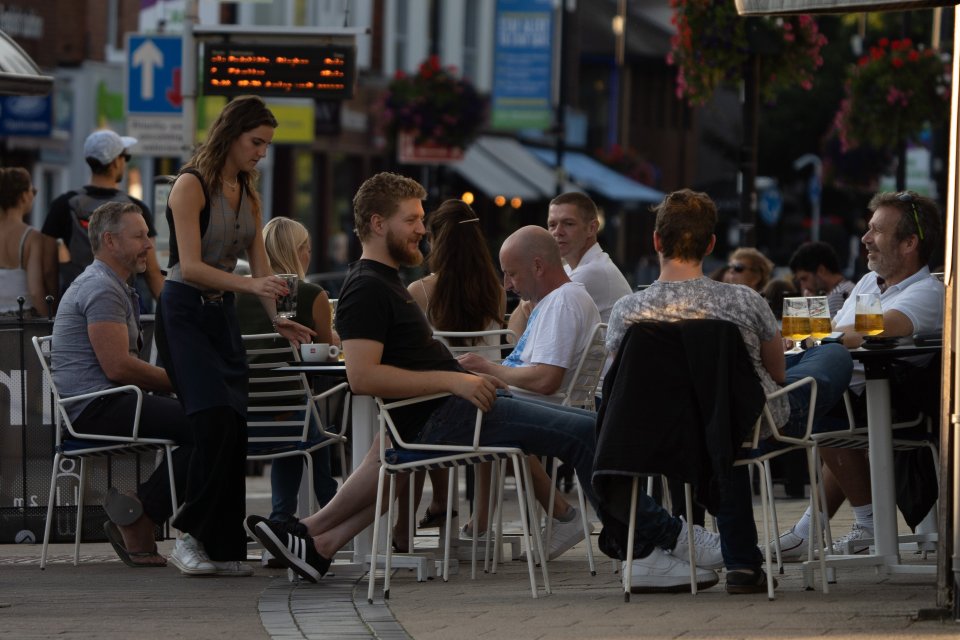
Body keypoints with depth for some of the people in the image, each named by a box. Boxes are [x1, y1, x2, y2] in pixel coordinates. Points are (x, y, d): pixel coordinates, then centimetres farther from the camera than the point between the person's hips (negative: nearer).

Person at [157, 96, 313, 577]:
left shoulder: (248, 193, 12)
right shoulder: (192, 185, -11)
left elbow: (260, 267, 11)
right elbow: (190, 267, -19)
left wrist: (277, 318, -5)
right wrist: (250, 285, -30)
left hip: (223, 316, 7)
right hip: (184, 314, -7)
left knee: (234, 429, -1)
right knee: (216, 421, -21)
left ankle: (224, 546, 2)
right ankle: (192, 535, -14)